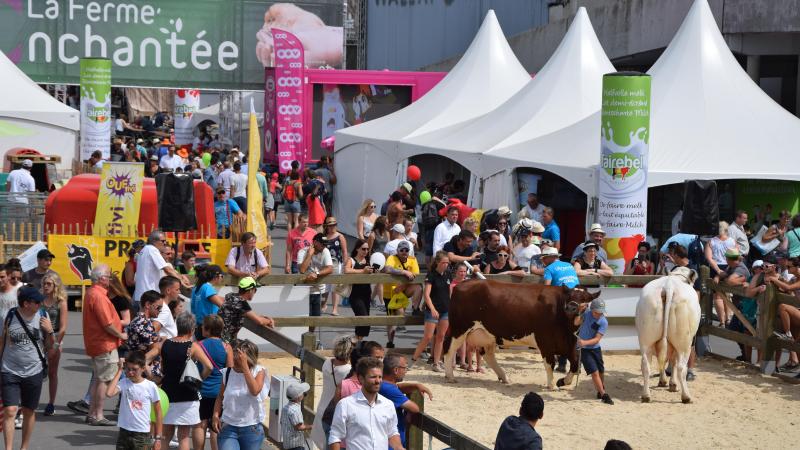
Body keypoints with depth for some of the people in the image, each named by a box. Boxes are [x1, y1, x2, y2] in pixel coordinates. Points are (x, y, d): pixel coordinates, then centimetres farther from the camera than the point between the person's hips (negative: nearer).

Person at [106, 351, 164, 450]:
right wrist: (119, 371, -15)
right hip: (124, 432, 3)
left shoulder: (151, 386, -6)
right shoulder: (123, 383, -2)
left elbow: (158, 413, 0)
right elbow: (109, 393, -23)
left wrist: (158, 438, -1)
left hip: (143, 434, -2)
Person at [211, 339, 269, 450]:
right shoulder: (228, 373, 1)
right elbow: (220, 397, 13)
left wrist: (244, 366, -26)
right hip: (228, 427, 1)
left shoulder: (259, 371, -5)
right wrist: (215, 415, -3)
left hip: (251, 429, -1)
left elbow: (255, 391, -25)